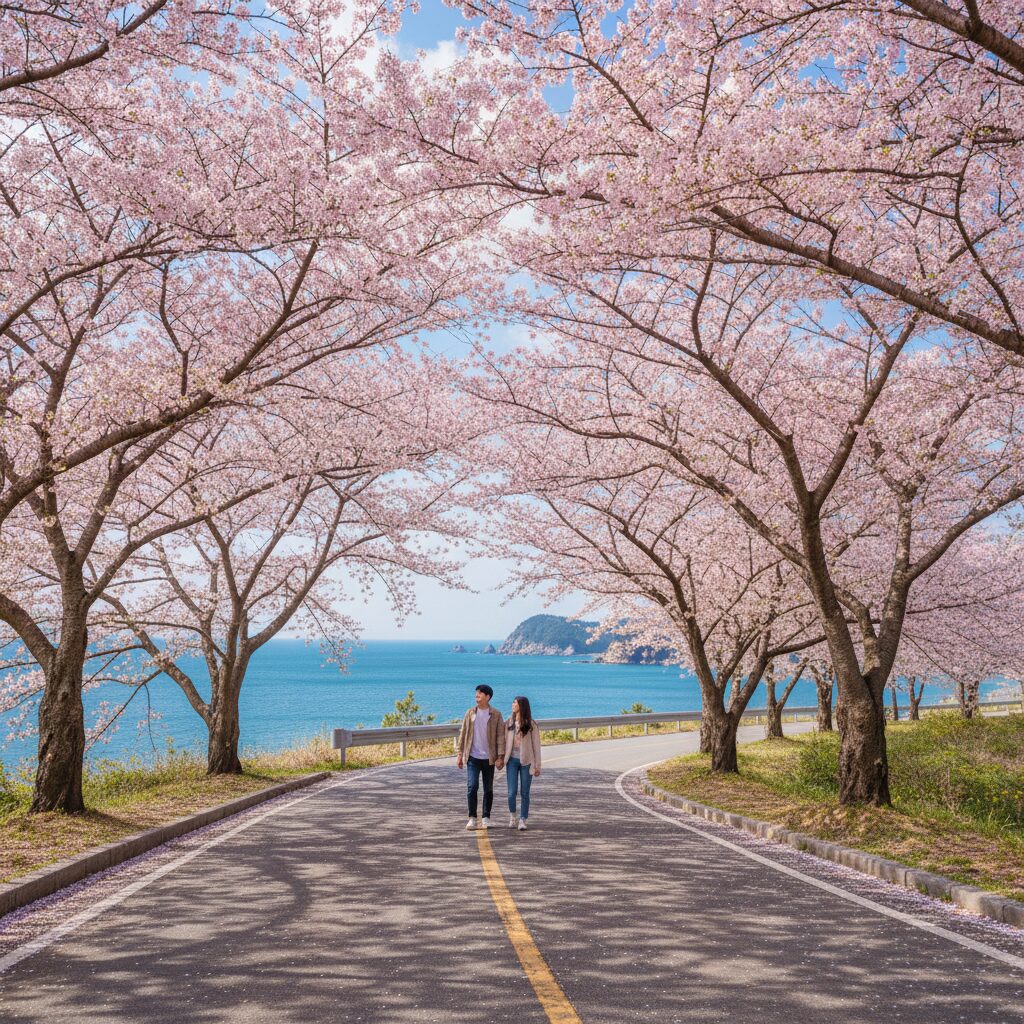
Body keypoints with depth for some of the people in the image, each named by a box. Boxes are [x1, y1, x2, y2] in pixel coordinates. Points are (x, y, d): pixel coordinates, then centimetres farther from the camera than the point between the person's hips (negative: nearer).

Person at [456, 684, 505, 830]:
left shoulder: (496, 715, -2)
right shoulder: (470, 713, 3)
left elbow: (500, 736, -4)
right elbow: (463, 734, 7)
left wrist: (500, 757, -10)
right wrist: (460, 754, 4)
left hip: (489, 758, 0)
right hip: (473, 757, 0)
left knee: (488, 789, 8)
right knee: (472, 787, -10)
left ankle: (486, 818, 19)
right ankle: (472, 818, -1)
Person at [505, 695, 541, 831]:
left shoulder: (531, 724, -4)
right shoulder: (510, 722, 4)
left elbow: (536, 745, -2)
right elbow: (505, 740, 7)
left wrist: (537, 765, -3)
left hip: (526, 761, -2)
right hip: (512, 760, 2)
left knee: (524, 793, 2)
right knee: (512, 792, -2)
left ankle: (523, 820, 10)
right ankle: (512, 816, 20)